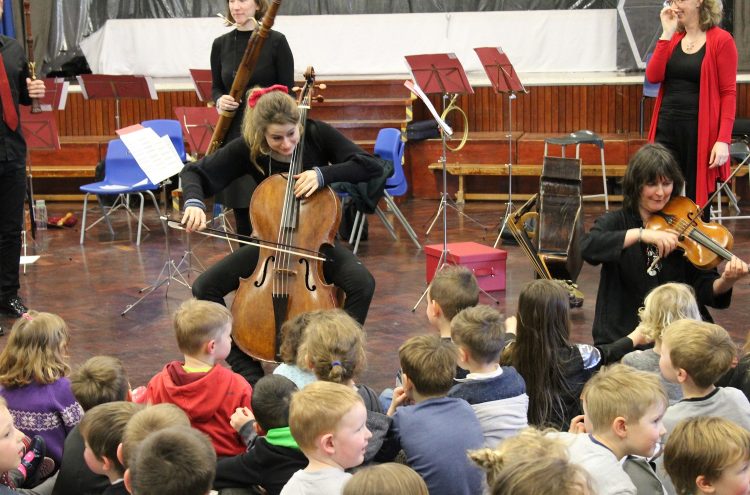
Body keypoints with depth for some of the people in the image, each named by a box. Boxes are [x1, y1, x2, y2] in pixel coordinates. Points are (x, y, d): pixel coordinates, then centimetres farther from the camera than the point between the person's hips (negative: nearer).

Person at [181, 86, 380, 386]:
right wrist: (194, 203, -32)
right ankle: (246, 368, -5)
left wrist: (323, 173, -32)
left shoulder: (317, 134, -17)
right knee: (205, 287, -15)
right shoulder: (247, 149, -15)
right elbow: (195, 173, -10)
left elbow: (371, 166, -18)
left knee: (362, 284, -31)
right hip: (269, 241, 2)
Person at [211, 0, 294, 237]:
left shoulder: (276, 41, -5)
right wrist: (219, 100, -7)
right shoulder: (221, 44, 7)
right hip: (234, 135, 4)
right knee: (240, 207, 7)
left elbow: (288, 92, -5)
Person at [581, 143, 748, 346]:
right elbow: (588, 248, -20)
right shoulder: (614, 222, 3)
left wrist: (726, 281, -22)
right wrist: (641, 234, -29)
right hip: (623, 336, -2)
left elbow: (705, 290, -1)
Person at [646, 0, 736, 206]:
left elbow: (728, 93, -7)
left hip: (700, 129, -4)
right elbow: (653, 76, -3)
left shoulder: (721, 40, -4)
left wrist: (723, 139, -15)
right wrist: (667, 33, -5)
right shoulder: (673, 39, 12)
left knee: (698, 200, 4)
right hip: (667, 128, 4)